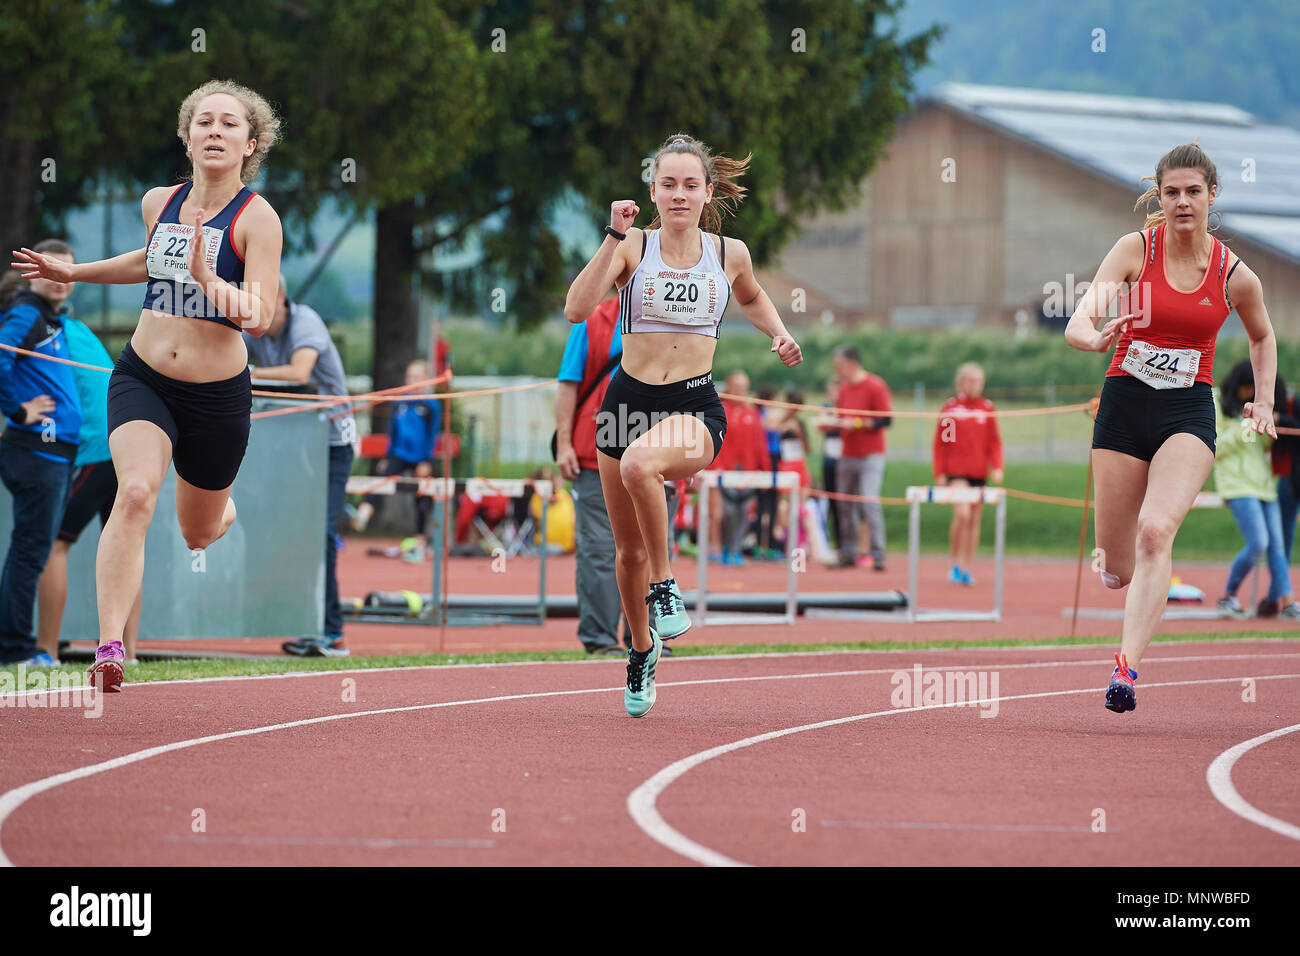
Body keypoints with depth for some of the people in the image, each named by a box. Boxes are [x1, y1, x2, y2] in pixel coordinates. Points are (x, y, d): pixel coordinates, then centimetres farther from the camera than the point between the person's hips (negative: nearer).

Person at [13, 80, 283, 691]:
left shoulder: (257, 219, -14)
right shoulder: (159, 203, 2)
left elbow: (260, 319, -22)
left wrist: (207, 279, -38)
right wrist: (76, 272, 24)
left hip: (218, 395, -2)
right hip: (142, 380, 2)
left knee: (198, 534, 17)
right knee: (135, 491, -26)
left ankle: (227, 509, 57)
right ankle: (109, 645, -30)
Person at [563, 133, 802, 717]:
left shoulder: (729, 254, 3)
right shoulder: (633, 248, -3)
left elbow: (751, 299, 27)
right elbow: (577, 309, -18)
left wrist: (779, 335, 9)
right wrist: (615, 237, -21)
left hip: (696, 407, -2)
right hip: (629, 400, 2)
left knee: (639, 464, -38)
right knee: (629, 550, 12)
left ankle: (665, 585, -19)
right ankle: (642, 651, 38)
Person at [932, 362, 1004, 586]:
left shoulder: (987, 408, 6)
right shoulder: (950, 407, 0)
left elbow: (994, 441, 9)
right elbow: (940, 442, 2)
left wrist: (997, 467, -3)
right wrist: (940, 473, -2)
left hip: (979, 472, 3)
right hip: (956, 472, -3)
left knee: (974, 519, 7)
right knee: (962, 514, -18)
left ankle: (967, 568, 16)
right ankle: (956, 564, -1)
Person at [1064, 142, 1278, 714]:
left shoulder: (1235, 276, -1)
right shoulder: (1135, 250, -4)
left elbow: (1263, 337, 21)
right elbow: (1076, 326, -14)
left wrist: (1264, 403, 11)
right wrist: (1098, 339, -36)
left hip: (1189, 414, -1)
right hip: (1124, 406, 1)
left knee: (1156, 530, -27)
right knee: (1116, 570, 5)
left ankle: (1126, 668, -32)